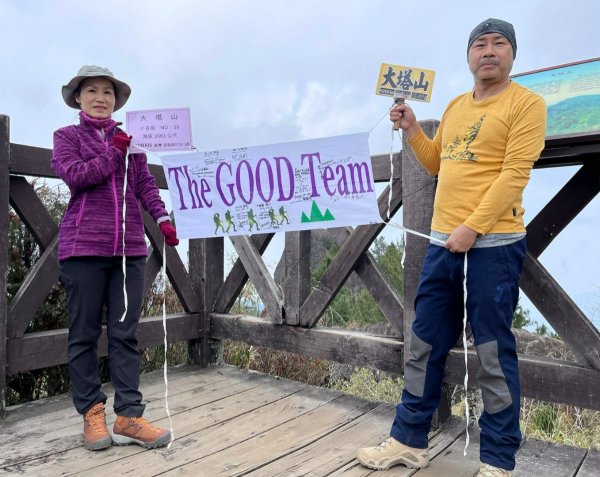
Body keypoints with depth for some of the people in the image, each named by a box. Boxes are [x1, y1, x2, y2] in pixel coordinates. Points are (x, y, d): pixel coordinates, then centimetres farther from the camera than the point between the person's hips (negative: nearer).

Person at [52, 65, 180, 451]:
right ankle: (92, 413, 17)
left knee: (126, 333, 3)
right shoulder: (67, 136, 10)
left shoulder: (130, 139, 17)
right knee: (85, 334, 4)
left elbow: (145, 184, 7)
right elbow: (75, 176, -8)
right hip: (84, 246, -2)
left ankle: (128, 416, 8)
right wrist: (115, 153, -4)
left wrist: (162, 218, -8)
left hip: (130, 246, 3)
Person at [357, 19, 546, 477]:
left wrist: (472, 228, -19)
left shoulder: (526, 103, -2)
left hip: (493, 244, -6)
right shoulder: (455, 106, 18)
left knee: (495, 356, 2)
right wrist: (412, 130, 12)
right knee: (425, 348, 10)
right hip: (442, 242, 7)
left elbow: (514, 174, -12)